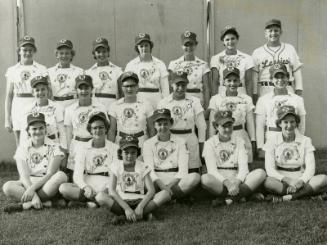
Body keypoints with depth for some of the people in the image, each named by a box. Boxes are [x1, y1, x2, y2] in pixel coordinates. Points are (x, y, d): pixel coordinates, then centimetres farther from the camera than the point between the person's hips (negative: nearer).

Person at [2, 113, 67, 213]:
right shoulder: (23, 147, 1)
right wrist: (34, 195, -25)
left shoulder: (53, 147, -3)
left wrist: (32, 189, -24)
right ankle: (44, 202, -29)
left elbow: (50, 174, -12)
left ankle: (26, 204, -26)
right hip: (28, 184, 1)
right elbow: (24, 176, -9)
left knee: (61, 175, -31)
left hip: (48, 186, -1)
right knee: (7, 187, -27)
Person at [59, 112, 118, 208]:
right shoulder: (82, 149, 8)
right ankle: (97, 199, -21)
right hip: (87, 188, 2)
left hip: (106, 189, -1)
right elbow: (77, 175, -2)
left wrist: (108, 188, -20)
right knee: (63, 188, -25)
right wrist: (85, 187, -24)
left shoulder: (114, 148, 7)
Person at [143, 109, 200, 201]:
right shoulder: (148, 144, 9)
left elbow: (183, 170, -1)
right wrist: (162, 186, -23)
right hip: (156, 182, -1)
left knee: (195, 176, -29)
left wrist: (170, 185, -19)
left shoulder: (180, 142, 9)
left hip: (175, 180, 1)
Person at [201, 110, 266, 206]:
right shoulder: (210, 143, 3)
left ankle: (229, 199, -28)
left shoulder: (239, 141, 10)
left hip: (236, 181, 3)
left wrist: (237, 182, -23)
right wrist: (226, 182, -26)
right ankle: (239, 196, -25)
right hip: (219, 182, -2)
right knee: (205, 178, -35)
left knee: (261, 173, -22)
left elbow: (243, 167, -2)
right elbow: (212, 170, -9)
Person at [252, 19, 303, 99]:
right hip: (265, 94, -1)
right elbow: (253, 76, 4)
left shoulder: (290, 49, 15)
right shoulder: (257, 52, 10)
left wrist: (299, 93, 3)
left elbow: (297, 71, 11)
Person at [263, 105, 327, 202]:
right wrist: (287, 180, -23)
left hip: (301, 180, 2)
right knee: (268, 182, -36)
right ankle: (307, 193, -25)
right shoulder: (272, 142, 2)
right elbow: (270, 169, -6)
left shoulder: (305, 141, 6)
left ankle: (286, 197, -27)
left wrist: (300, 181, -22)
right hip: (281, 181, -2)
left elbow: (310, 168, -1)